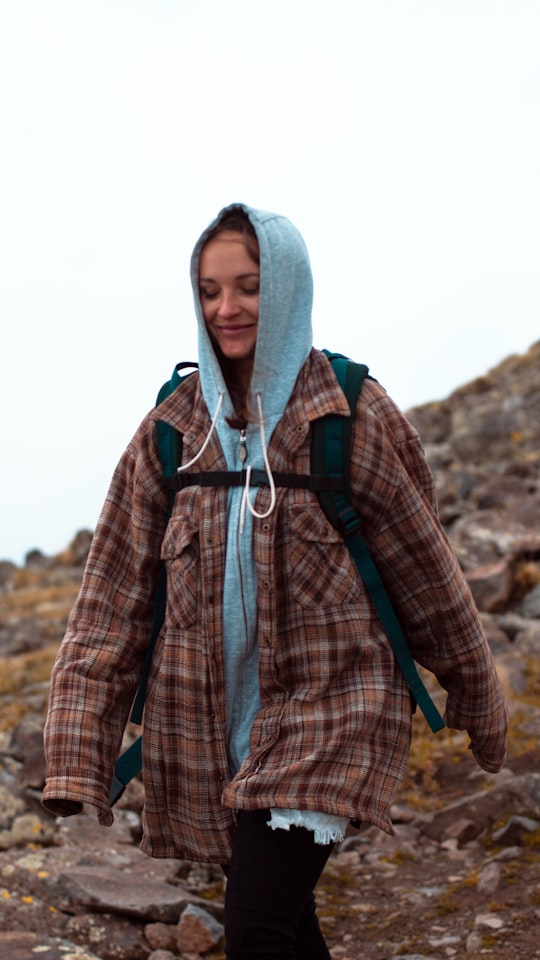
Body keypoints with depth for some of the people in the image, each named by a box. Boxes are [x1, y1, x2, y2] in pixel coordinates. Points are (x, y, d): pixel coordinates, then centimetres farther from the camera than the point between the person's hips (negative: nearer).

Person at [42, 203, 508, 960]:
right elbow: (114, 595, -1)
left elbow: (424, 567, 2)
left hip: (328, 710, -4)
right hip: (206, 724, 4)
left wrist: (479, 706, 12)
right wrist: (76, 754, -7)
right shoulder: (172, 428, 0)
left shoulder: (355, 418, -8)